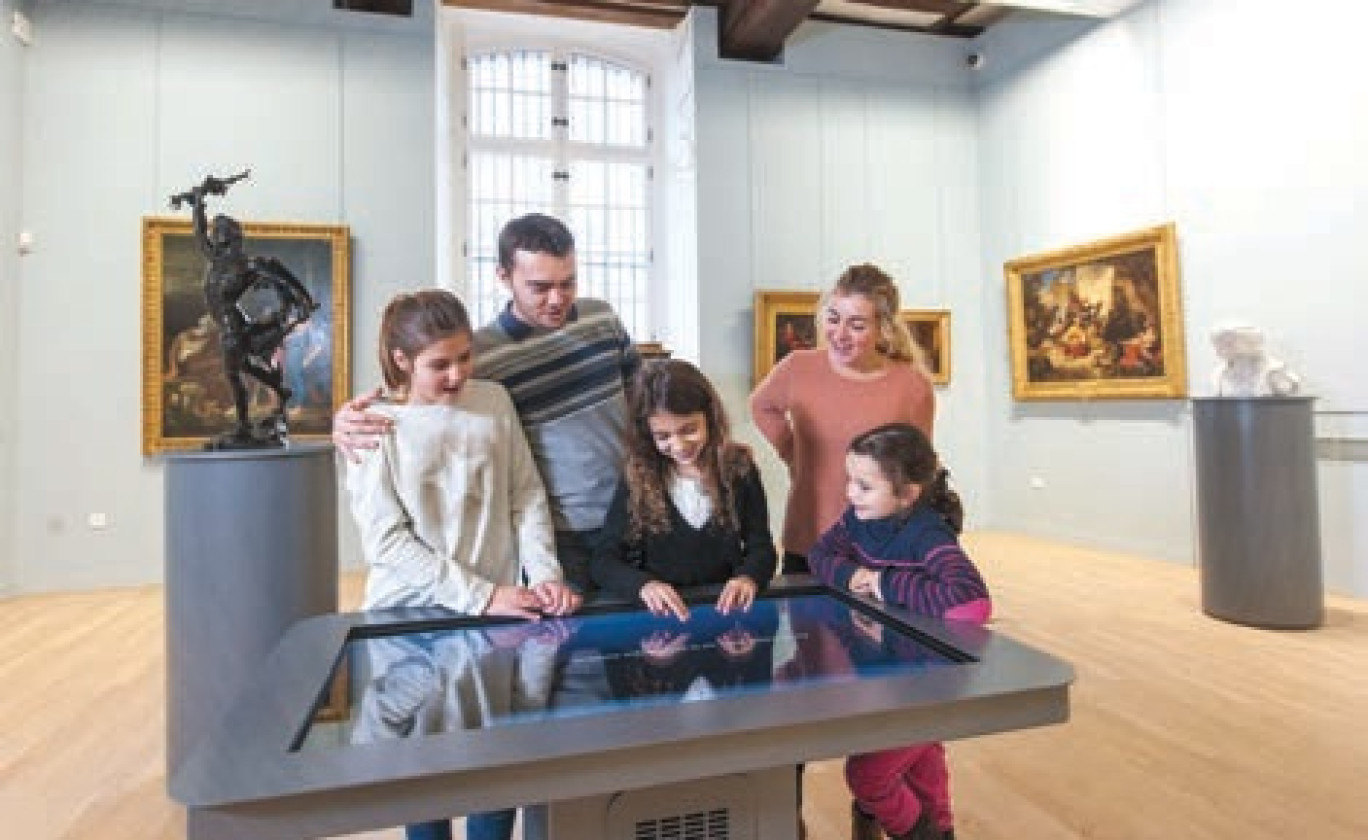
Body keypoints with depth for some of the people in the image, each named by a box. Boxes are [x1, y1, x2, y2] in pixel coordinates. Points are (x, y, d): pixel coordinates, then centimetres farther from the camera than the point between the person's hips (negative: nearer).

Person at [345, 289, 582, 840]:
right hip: (412, 617, -1)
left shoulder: (494, 402, 1)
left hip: (500, 613, 2)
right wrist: (480, 596, -18)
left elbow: (527, 497, 4)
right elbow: (386, 541, -12)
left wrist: (545, 574, -10)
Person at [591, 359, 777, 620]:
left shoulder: (738, 469, -2)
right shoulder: (637, 480, -5)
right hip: (663, 615, -1)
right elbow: (604, 562, -5)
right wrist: (644, 585, -24)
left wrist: (748, 578, -20)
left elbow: (762, 547, 2)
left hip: (728, 608, 1)